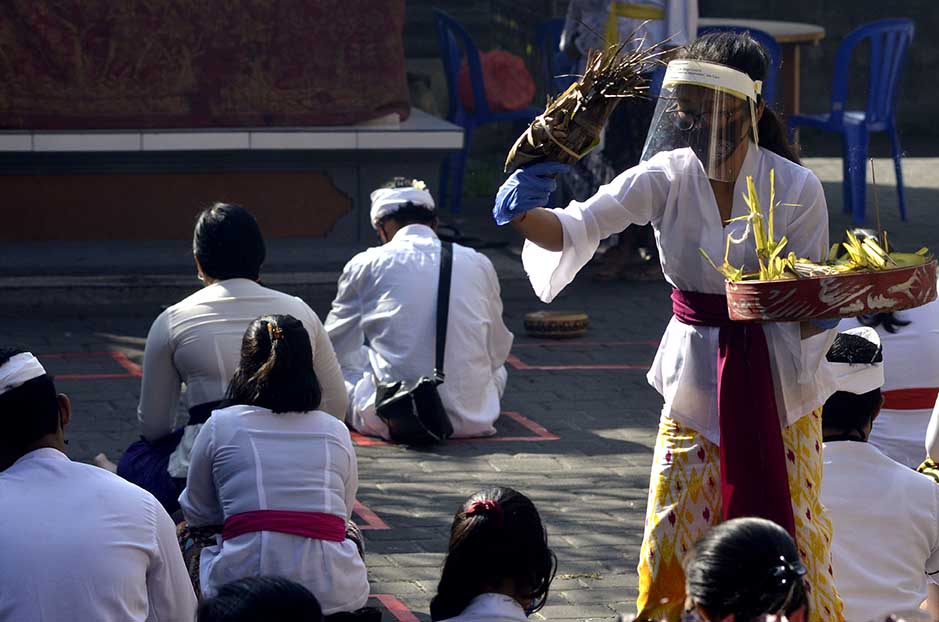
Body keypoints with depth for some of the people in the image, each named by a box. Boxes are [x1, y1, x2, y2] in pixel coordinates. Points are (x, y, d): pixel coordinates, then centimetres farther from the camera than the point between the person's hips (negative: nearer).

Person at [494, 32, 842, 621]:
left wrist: (821, 311, -30)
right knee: (671, 540, 3)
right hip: (694, 378, 2)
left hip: (778, 381, -2)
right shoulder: (667, 177, -8)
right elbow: (582, 225, -21)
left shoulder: (796, 188, -13)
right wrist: (527, 215, -41)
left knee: (792, 538, 4)